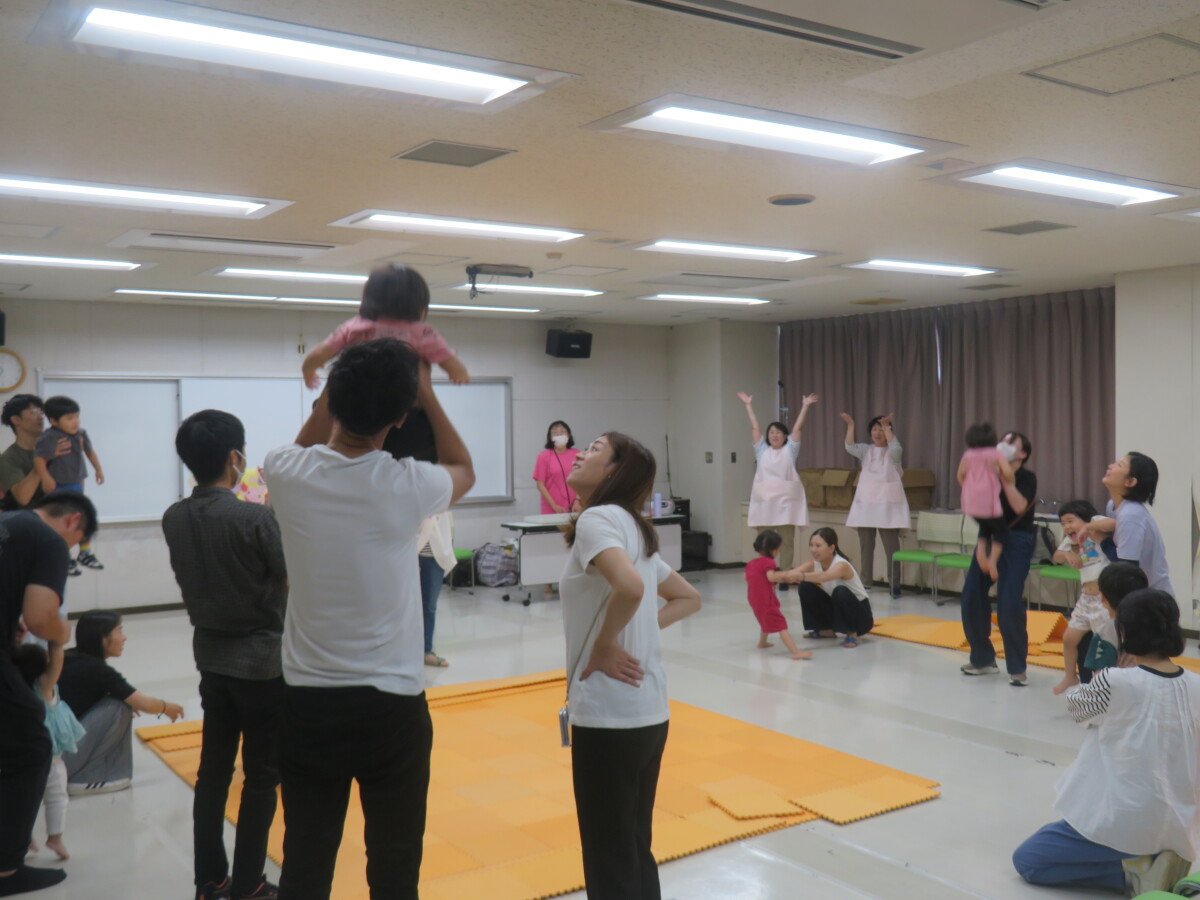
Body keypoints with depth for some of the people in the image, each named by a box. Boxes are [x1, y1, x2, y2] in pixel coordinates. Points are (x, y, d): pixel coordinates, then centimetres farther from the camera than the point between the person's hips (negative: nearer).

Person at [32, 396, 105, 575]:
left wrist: (98, 469, 22)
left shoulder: (81, 434, 2)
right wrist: (46, 478, -38)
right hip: (57, 488, -7)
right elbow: (39, 459, -29)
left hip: (76, 485, 7)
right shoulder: (48, 438, -22)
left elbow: (89, 451, 18)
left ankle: (85, 553, 34)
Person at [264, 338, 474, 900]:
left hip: (308, 702, 3)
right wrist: (426, 394, 12)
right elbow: (464, 470, 10)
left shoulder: (287, 475, -8)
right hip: (391, 706, -3)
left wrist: (342, 385, 15)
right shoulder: (407, 486, -15)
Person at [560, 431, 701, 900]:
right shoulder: (634, 528, 14)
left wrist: (604, 645, -15)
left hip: (608, 713, -9)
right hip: (648, 711, 9)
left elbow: (630, 587, -31)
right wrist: (640, 631, 10)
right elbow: (688, 598, 22)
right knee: (635, 852, 19)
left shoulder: (596, 517, -12)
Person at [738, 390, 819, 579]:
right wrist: (748, 405, 13)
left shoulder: (789, 450, 9)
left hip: (786, 499, -1)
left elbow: (798, 427, 6)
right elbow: (755, 427, 12)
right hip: (764, 500, 1)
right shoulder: (762, 450, 11)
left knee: (787, 540, 0)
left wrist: (805, 406, 3)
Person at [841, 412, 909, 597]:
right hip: (866, 501, 3)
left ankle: (894, 584, -2)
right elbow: (850, 447, -8)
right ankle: (866, 582, 14)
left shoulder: (893, 452, 3)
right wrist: (850, 425, -20)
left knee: (891, 545, -5)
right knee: (866, 544, 7)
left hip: (888, 503, -3)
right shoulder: (866, 450, 10)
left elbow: (895, 447, -21)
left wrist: (887, 426, -27)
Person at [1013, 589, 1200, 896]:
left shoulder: (1115, 682, -18)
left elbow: (1076, 705, 4)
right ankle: (1153, 858, 11)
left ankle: (1131, 871, -3)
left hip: (1123, 824, -6)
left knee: (1026, 860, 11)